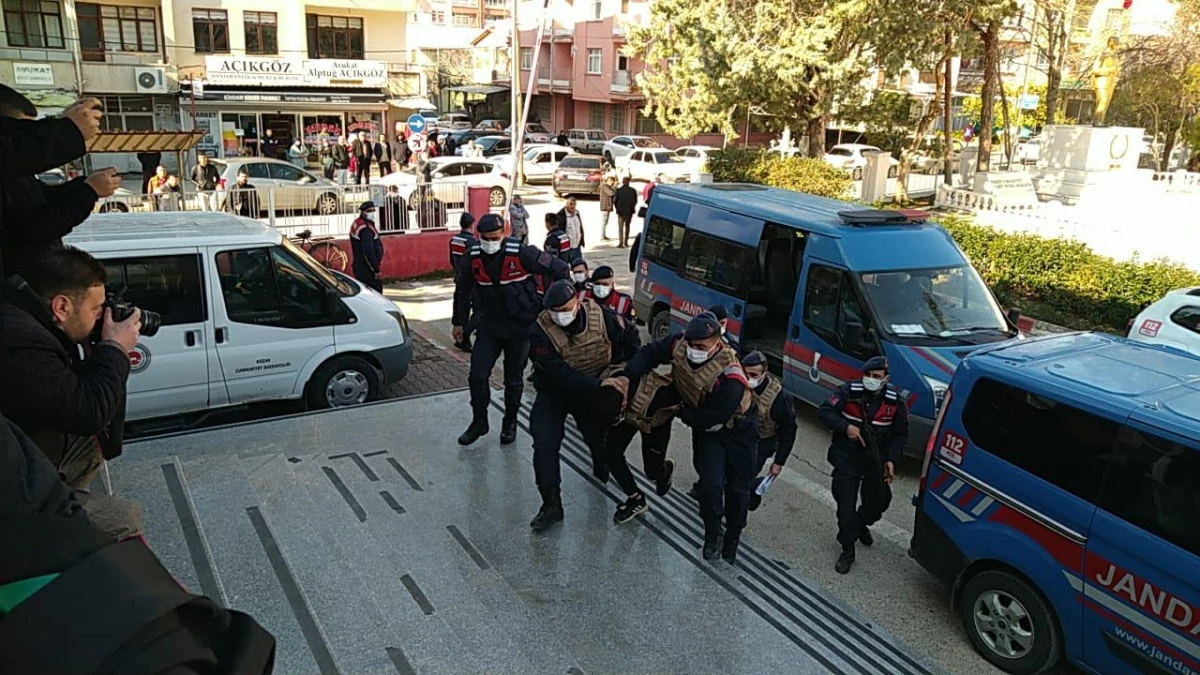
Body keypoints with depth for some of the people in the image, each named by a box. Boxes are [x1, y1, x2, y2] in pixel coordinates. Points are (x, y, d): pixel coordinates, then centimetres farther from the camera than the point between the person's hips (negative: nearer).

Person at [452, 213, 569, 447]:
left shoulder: (521, 253, -20)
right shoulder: (472, 257, -7)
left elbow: (558, 268, -11)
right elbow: (462, 290, 9)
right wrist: (459, 322, 14)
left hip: (520, 326, -3)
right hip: (489, 325, 3)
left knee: (513, 379, 10)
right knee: (477, 375, -2)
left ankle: (510, 423, 30)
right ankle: (479, 422, 19)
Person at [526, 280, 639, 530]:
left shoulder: (601, 317, -21)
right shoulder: (541, 332, -30)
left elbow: (630, 334, 0)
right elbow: (560, 374, -35)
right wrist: (599, 387, -39)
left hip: (592, 391, 2)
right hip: (555, 392, -2)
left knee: (598, 437, 12)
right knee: (545, 444, -14)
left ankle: (602, 473, 49)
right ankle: (551, 504, -5)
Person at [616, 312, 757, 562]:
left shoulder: (731, 380, -40)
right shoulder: (679, 344, -25)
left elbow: (707, 420, -32)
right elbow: (650, 353, -11)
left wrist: (677, 411, -20)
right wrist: (628, 377, -24)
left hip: (738, 430, -3)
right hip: (706, 429, 4)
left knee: (737, 487, 8)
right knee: (710, 484, -8)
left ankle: (732, 537, 32)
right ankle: (713, 534, 16)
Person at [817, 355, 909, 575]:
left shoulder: (895, 401, -8)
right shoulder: (848, 392, -14)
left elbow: (900, 435, 1)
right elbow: (824, 411, -12)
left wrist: (891, 460, -10)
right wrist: (845, 426, -26)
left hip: (876, 460, 2)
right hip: (847, 459, -2)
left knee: (878, 502, 15)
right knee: (846, 505, -2)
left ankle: (861, 525, 49)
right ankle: (847, 551, 14)